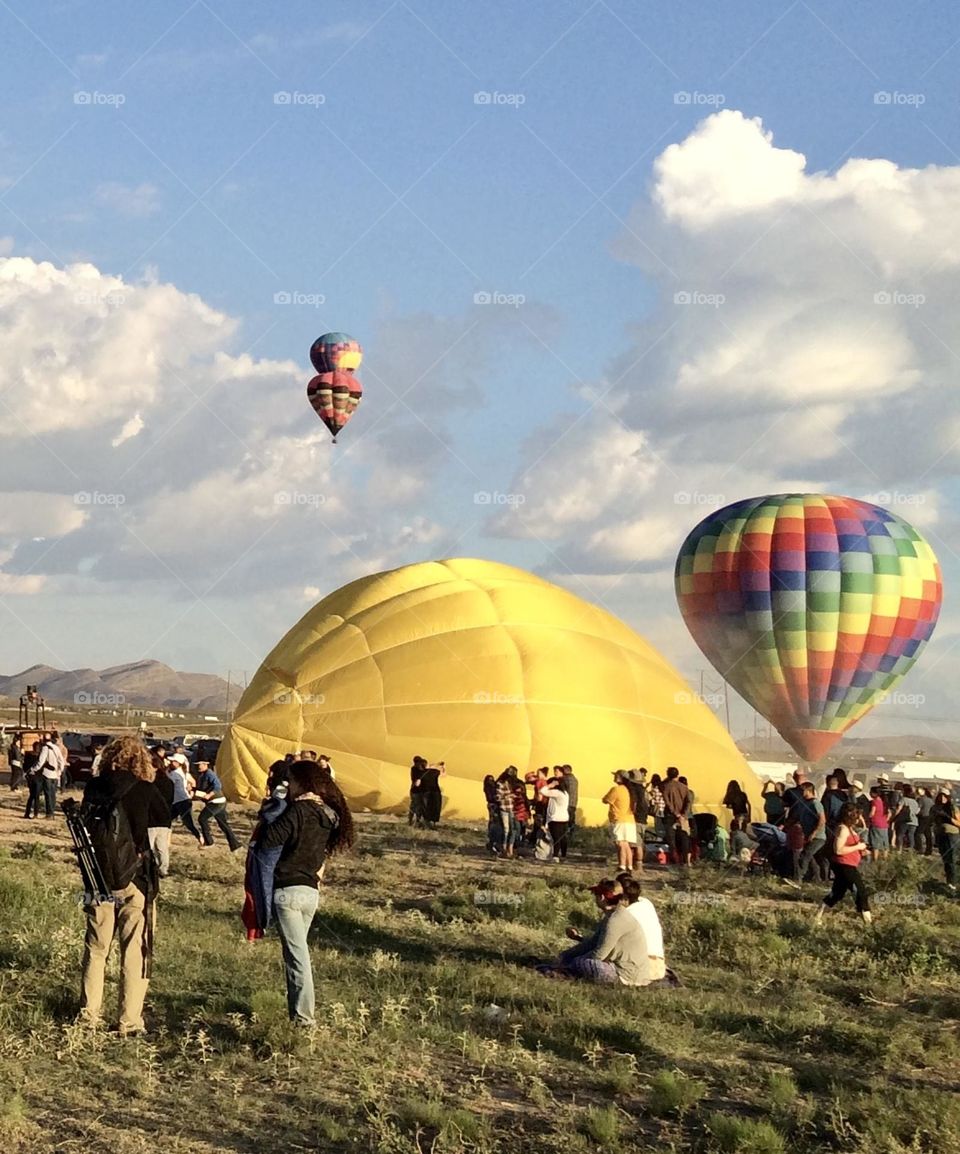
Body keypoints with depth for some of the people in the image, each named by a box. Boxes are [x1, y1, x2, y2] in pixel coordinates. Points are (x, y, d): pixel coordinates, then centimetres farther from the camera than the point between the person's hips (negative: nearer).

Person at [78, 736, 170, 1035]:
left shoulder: (92, 789, -1)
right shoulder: (144, 791, -10)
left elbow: (85, 826, 10)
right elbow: (164, 823, -1)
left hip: (98, 879, 3)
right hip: (134, 881, -3)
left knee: (95, 949, 17)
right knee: (135, 953, 4)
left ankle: (89, 1014, 21)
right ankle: (130, 1022, 3)